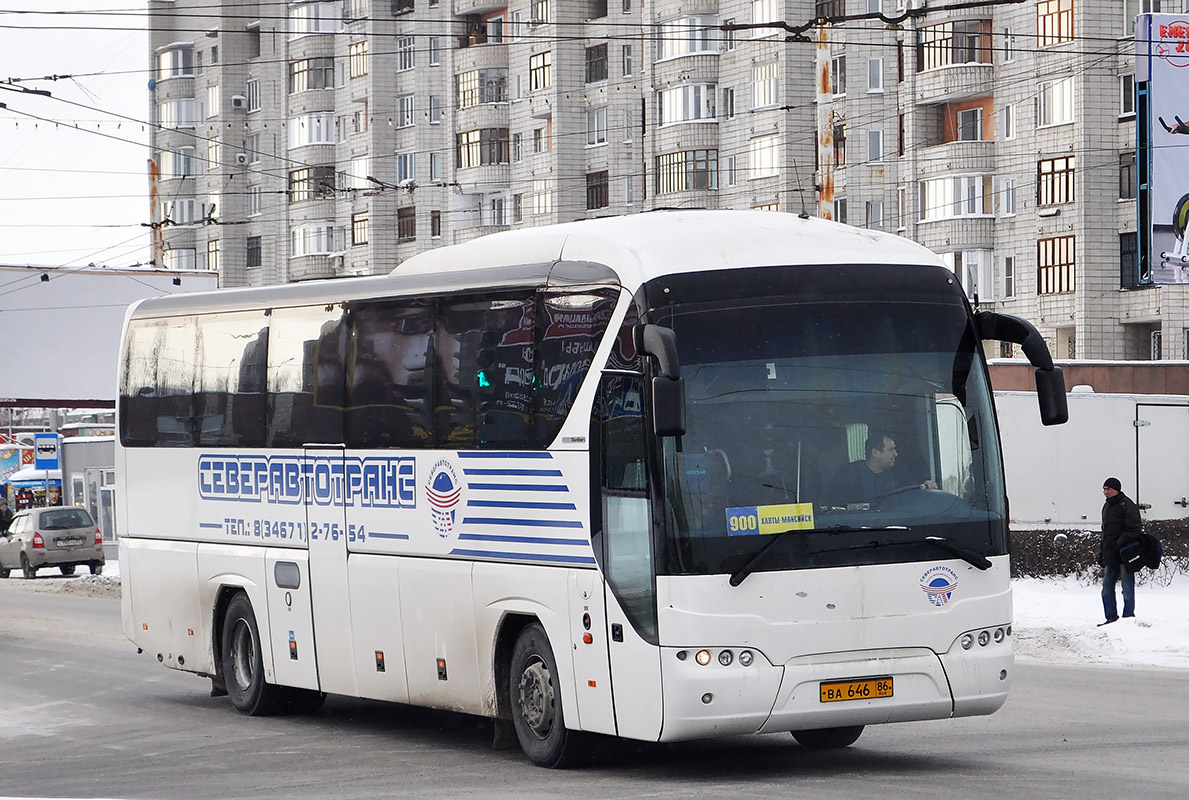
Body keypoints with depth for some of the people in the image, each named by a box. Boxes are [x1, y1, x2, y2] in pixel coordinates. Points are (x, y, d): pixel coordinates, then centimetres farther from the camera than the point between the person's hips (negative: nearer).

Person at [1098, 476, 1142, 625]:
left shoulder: (1126, 504, -8)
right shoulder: (1107, 506, 18)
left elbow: (1134, 529, -15)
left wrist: (1121, 543, -22)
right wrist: (1102, 554, 20)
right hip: (1111, 556, 9)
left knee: (1127, 588, -3)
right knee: (1107, 587, 8)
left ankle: (1128, 617, 2)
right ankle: (1111, 618, 13)